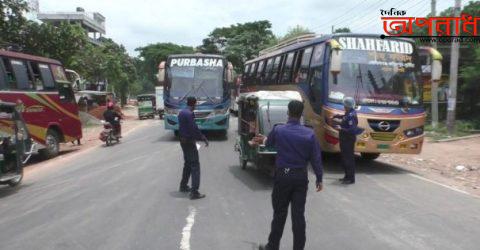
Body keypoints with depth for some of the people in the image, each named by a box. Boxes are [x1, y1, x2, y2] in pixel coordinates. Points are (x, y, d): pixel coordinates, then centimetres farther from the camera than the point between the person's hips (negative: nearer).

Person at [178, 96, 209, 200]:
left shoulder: (181, 113, 9)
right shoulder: (190, 114, -19)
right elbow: (194, 128, -22)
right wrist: (204, 139, -12)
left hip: (183, 140, 9)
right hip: (190, 142, -9)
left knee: (188, 164, 22)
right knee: (195, 165, -6)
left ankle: (183, 186, 32)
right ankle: (194, 192, -8)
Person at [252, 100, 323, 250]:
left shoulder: (278, 130, -8)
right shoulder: (309, 133, -6)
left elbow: (269, 144, 14)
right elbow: (316, 158, -3)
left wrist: (263, 139, 38)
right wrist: (319, 178, 9)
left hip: (283, 175, -1)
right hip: (301, 176, 1)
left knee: (280, 213, 11)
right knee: (298, 214, 8)